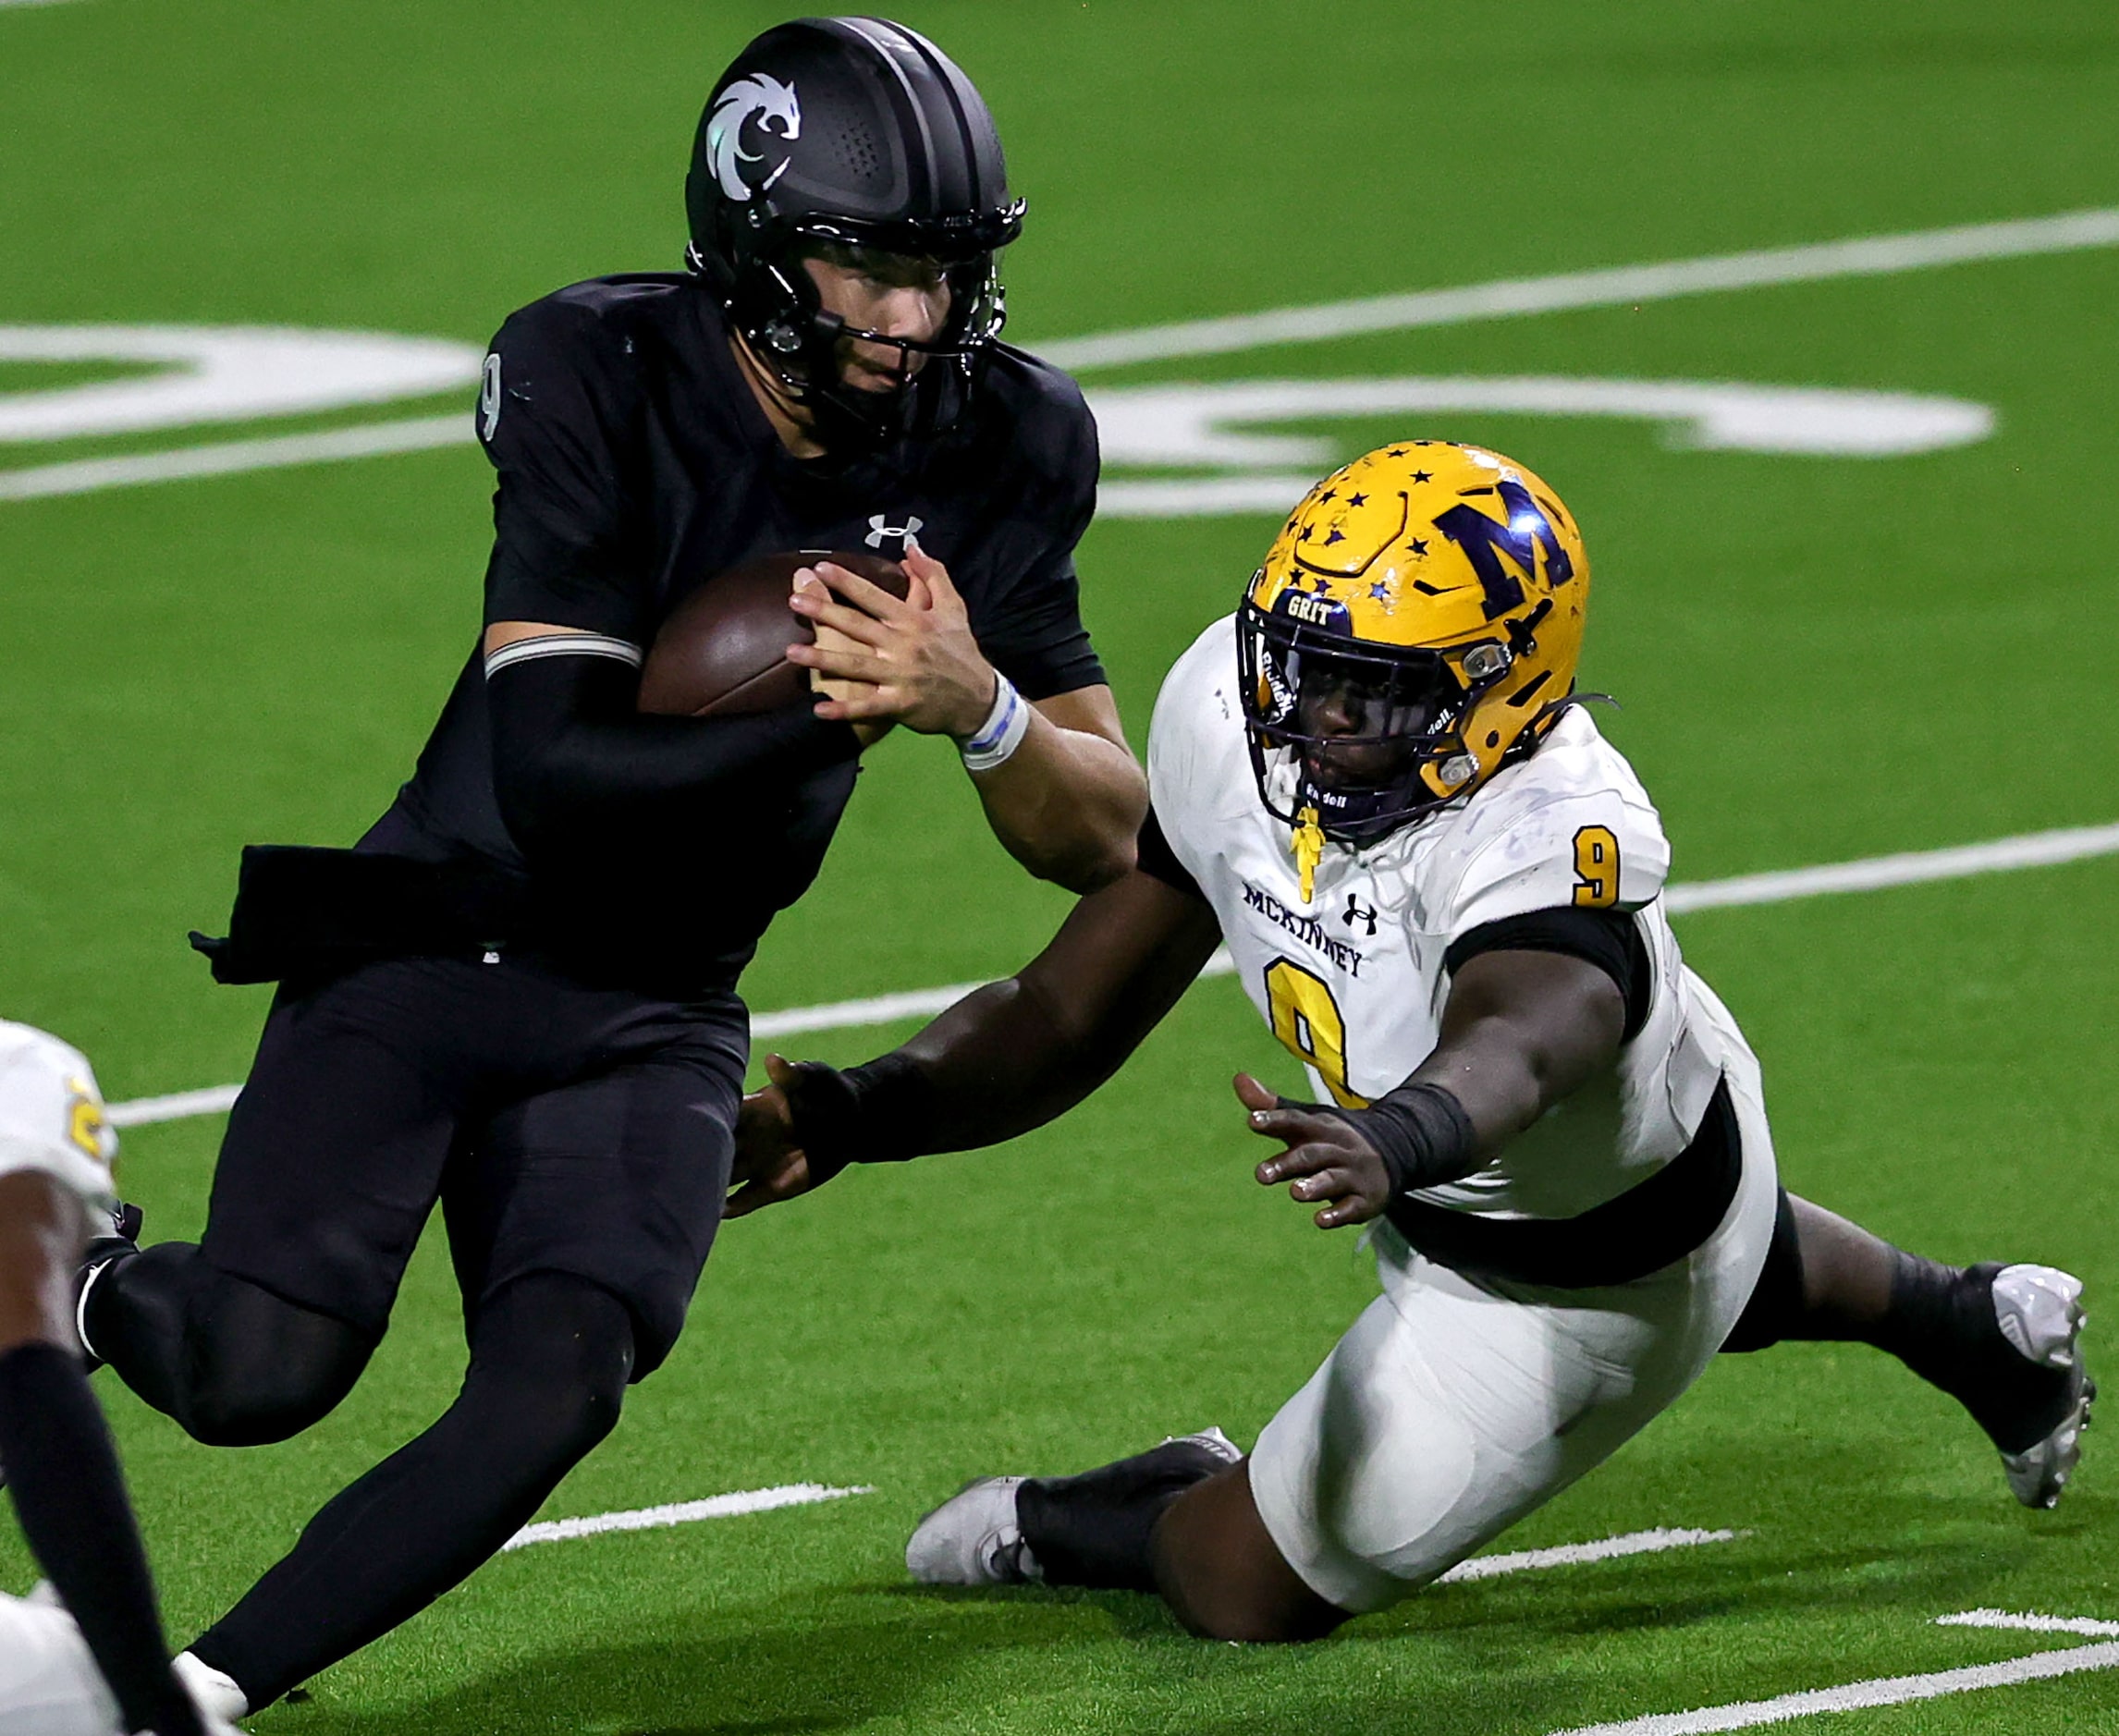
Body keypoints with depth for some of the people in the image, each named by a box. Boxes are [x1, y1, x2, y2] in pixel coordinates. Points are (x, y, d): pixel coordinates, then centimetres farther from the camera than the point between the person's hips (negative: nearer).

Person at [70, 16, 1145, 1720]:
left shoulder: (994, 451, -5)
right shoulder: (604, 382, -19)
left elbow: (1107, 838, -4)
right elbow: (552, 771, -25)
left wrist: (979, 705, -24)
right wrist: (824, 702, -33)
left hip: (649, 1013, 3)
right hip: (427, 942, -3)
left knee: (557, 1390, -19)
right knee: (266, 1373, -17)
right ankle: (74, 1286, 17)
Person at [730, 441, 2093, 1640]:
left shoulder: (1546, 840, -47)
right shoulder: (1228, 718, -26)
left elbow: (1510, 1048, -69)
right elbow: (1068, 1017, -19)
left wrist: (1391, 1143, -91)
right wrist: (858, 1114, -35)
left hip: (1593, 1275, -7)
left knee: (1248, 1589, 3)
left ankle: (1064, 1529, 37)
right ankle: (1971, 1325, 69)